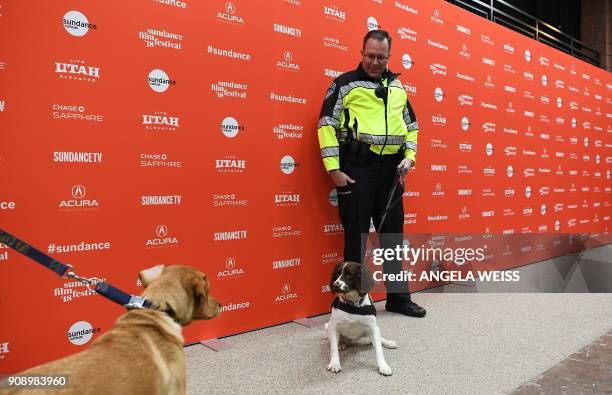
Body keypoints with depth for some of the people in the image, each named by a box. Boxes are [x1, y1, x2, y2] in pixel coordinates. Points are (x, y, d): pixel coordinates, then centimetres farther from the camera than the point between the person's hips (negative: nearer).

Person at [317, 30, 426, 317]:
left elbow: (411, 125, 23)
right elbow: (326, 125, -6)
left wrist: (409, 156, 6)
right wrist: (334, 169, -12)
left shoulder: (397, 86, 16)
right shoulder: (345, 83, 0)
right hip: (357, 166, -5)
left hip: (390, 167, 5)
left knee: (393, 233, 11)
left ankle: (398, 296, 25)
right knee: (357, 234, 0)